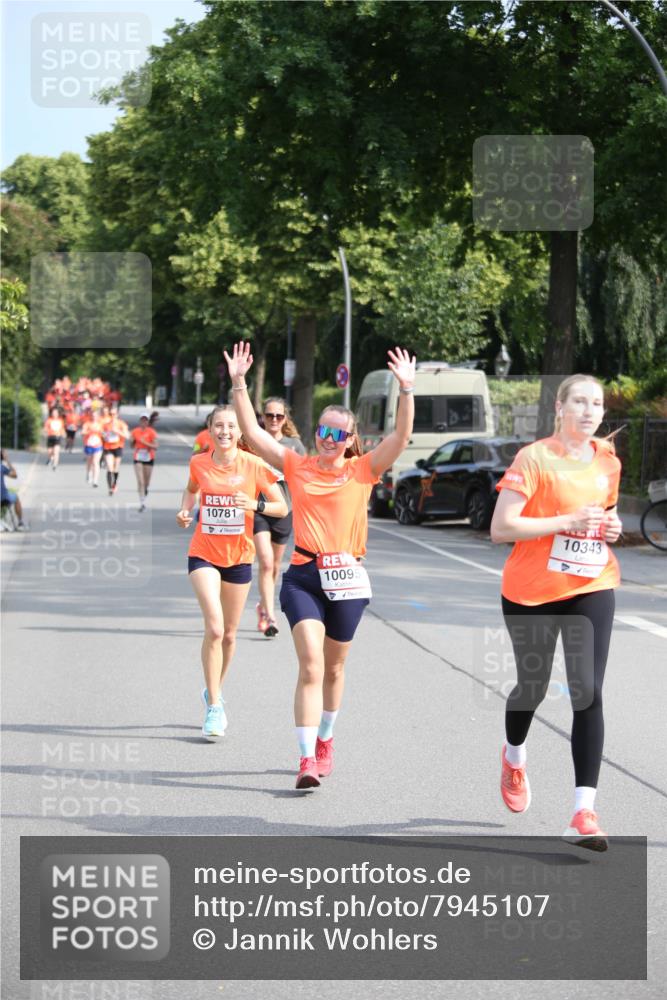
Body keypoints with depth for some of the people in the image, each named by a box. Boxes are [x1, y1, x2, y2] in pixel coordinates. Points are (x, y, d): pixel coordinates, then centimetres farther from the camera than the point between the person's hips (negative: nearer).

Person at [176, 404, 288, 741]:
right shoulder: (199, 463, -3)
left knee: (228, 634, 13)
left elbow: (282, 508, -4)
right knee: (214, 628, -18)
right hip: (204, 555, -1)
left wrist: (255, 504, -22)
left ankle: (215, 690, 38)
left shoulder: (253, 465, -8)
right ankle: (214, 707, -11)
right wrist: (185, 511, 1)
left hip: (239, 558, 1)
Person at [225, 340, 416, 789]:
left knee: (334, 668, 15)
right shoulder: (297, 466, 4)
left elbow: (402, 436, -10)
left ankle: (325, 740, 37)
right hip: (303, 577, -1)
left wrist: (407, 390, -21)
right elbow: (253, 432, 0)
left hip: (347, 578, 1)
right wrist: (239, 383, -8)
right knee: (311, 665, -14)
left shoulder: (363, 470, 2)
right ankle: (308, 758, -16)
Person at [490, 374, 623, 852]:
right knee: (533, 686, 13)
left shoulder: (608, 461, 6)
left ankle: (584, 812, -13)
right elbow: (501, 528, -18)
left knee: (589, 694, -10)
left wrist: (611, 525, 2)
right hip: (532, 592, -3)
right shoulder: (535, 458, -11)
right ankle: (514, 756, 49)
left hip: (591, 590, 3)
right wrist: (568, 521, -23)